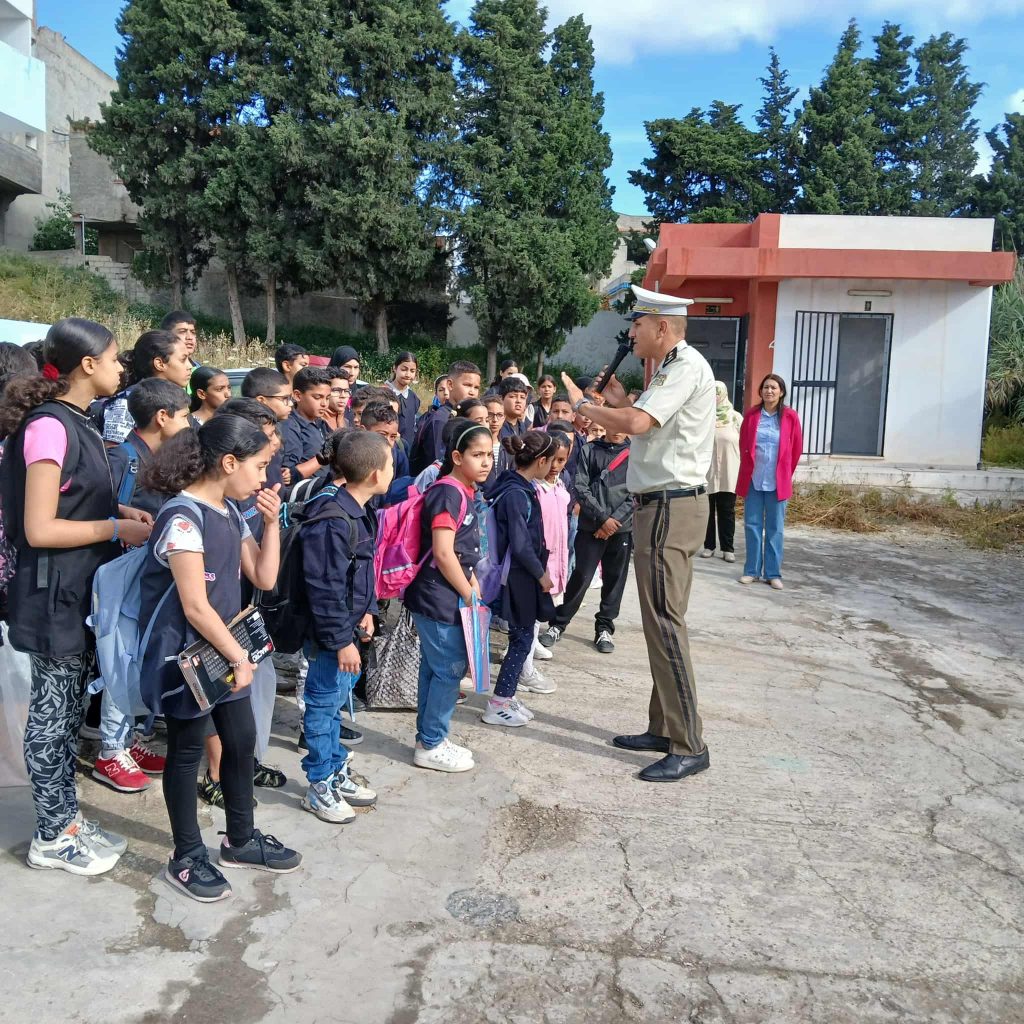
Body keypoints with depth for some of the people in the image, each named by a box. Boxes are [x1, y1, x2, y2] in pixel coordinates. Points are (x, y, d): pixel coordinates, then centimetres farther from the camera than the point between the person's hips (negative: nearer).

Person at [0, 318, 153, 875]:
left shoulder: (75, 422, 10)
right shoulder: (49, 426, -20)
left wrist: (120, 510, 5)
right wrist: (116, 529, -17)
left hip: (81, 590, 9)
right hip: (54, 596, -9)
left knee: (69, 708, 17)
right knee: (53, 713, 4)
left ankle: (66, 819, 31)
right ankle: (52, 838, 20)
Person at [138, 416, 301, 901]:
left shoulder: (231, 512, 5)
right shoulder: (183, 517, -22)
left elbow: (264, 578, 6)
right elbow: (195, 606, -23)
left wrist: (271, 521, -4)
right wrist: (239, 656, -15)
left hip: (223, 648, 8)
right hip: (185, 654, -8)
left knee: (242, 740, 14)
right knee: (187, 751, 6)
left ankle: (241, 840, 32)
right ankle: (187, 858, 24)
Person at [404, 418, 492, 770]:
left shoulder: (464, 492, 11)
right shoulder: (448, 493, -19)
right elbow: (443, 554, -23)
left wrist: (473, 588, 11)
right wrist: (469, 595, -14)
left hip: (449, 596, 9)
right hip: (439, 598, -9)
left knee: (435, 669, 16)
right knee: (450, 669, -1)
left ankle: (429, 739, 27)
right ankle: (431, 746, 12)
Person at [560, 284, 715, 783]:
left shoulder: (686, 367, -12)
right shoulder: (670, 369, 20)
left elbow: (636, 423, -24)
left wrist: (583, 403, -10)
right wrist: (619, 403, 13)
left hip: (671, 506, -11)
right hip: (663, 504, 11)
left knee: (664, 623, -9)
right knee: (660, 621, 14)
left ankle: (689, 746, -2)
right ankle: (664, 728, 24)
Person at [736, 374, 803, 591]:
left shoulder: (790, 416, -2)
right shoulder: (752, 415, 2)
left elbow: (796, 449, 5)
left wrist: (785, 474, 9)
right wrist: (749, 471, 12)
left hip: (778, 482, -1)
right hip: (753, 480, 1)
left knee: (775, 528, 4)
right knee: (752, 525, 5)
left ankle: (773, 573, 10)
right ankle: (752, 570, 13)